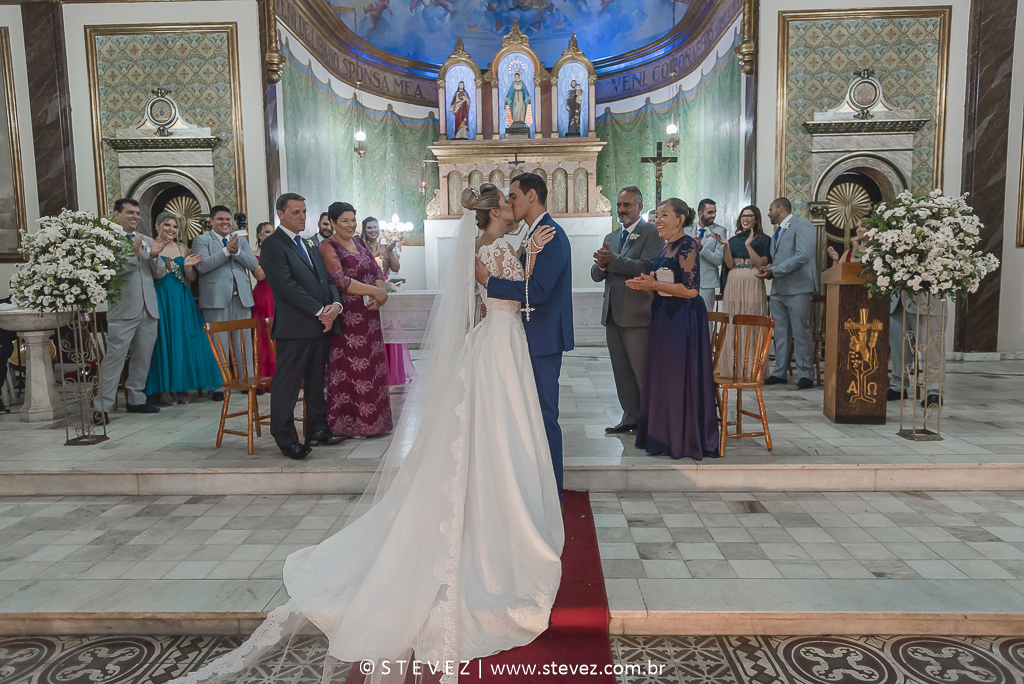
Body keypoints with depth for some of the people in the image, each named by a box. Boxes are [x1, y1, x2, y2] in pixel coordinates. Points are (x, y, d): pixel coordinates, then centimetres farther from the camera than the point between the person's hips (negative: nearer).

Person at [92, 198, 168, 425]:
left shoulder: (148, 241, 16)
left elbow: (159, 274, 12)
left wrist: (154, 256, -6)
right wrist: (134, 255, -21)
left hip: (148, 308, 6)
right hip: (123, 309, -6)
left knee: (143, 357, 11)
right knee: (114, 357, -7)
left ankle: (136, 400, 23)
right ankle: (101, 406, -2)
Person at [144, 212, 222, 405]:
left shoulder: (183, 249, 13)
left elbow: (191, 278, 12)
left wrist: (187, 266, -6)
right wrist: (157, 254, -19)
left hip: (182, 300, 4)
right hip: (161, 299, -4)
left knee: (184, 341, 4)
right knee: (164, 341, -2)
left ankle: (182, 387, 12)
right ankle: (164, 389, 5)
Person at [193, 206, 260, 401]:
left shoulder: (241, 240, 18)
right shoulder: (201, 240, 6)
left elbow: (253, 264, 5)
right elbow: (202, 265, -11)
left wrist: (237, 251, -10)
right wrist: (226, 250, -14)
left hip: (241, 297, 4)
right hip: (216, 298, -3)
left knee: (244, 340, 6)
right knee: (218, 343, -1)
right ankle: (218, 386, 5)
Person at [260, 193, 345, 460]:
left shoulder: (309, 245, 22)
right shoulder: (272, 245, -4)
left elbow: (327, 280, 18)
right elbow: (286, 285, -15)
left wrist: (335, 305, -3)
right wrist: (319, 311, -16)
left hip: (321, 325, 8)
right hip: (295, 326, -7)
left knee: (316, 382, 13)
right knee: (287, 385, -1)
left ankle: (317, 430, 22)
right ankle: (285, 438, 8)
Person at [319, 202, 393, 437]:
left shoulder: (359, 242, 16)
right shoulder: (328, 247, -5)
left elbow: (377, 271, 11)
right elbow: (340, 280, -18)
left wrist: (379, 295, -9)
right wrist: (375, 291, -17)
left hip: (368, 314, 7)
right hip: (346, 316, -6)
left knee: (372, 364, 8)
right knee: (348, 367, -2)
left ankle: (371, 418, 18)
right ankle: (350, 423, 8)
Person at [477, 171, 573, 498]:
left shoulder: (551, 235, -16)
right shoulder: (534, 234, 16)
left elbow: (537, 291, -25)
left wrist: (489, 281, -19)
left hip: (544, 338, -10)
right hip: (533, 336, 10)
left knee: (545, 413, -2)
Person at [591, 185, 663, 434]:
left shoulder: (652, 233, -4)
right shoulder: (611, 237, 18)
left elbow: (647, 267, -19)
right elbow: (596, 275, 12)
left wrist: (613, 260, -22)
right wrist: (602, 265, -11)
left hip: (637, 313, -7)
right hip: (612, 313, 7)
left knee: (643, 370, -2)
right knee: (621, 371, 12)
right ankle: (631, 417, 22)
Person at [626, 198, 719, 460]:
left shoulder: (687, 245, -13)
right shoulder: (665, 247, 15)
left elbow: (691, 289, -20)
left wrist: (654, 284, -16)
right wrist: (646, 285, 1)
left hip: (684, 319, -9)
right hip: (665, 318, 9)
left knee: (682, 376, -2)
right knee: (663, 376, 12)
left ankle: (688, 440, 10)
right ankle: (666, 436, 23)